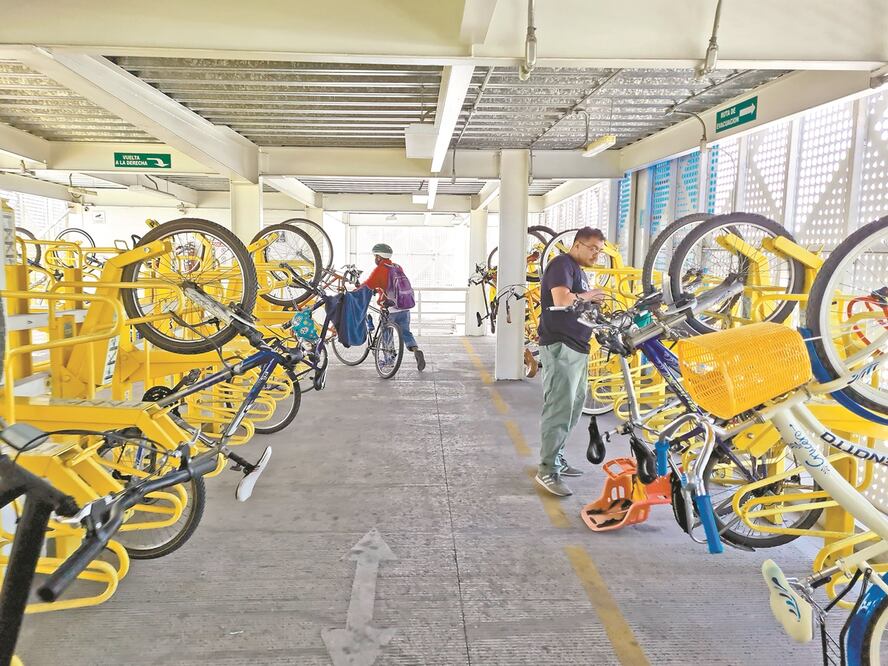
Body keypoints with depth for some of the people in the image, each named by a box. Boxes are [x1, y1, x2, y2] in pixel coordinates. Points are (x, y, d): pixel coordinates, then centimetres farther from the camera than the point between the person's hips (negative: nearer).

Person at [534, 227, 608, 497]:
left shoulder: (579, 270, 22)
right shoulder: (562, 264, -9)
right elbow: (562, 300, -25)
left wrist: (592, 301, 7)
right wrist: (586, 297, -8)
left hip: (577, 347, 10)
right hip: (560, 346, -10)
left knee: (574, 406, 15)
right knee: (559, 409, -11)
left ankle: (557, 457, 26)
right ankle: (548, 471, -7)